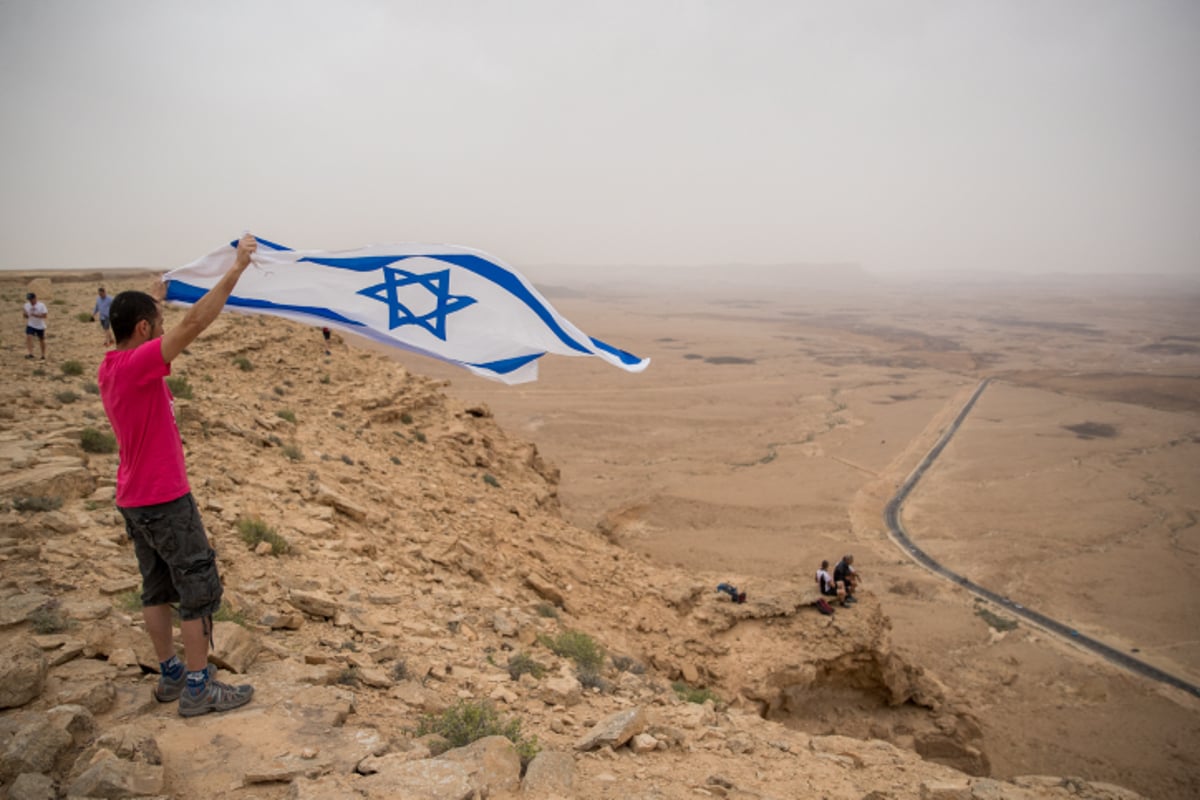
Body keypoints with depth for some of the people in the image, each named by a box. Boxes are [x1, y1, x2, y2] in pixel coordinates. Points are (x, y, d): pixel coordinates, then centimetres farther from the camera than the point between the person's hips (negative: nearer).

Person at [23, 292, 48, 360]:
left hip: (40, 326, -2)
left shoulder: (41, 305, -13)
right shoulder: (27, 305, -2)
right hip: (31, 325, 2)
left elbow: (44, 316, -17)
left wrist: (35, 315, -30)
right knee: (28, 337, -20)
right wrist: (26, 315, -17)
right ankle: (31, 353, -26)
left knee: (42, 340, 12)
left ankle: (43, 355, 27)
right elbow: (26, 315, 7)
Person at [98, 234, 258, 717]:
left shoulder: (112, 366, 5)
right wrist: (236, 269, -27)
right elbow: (194, 323, -29)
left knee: (158, 587, 16)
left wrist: (154, 299, 22)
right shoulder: (138, 365, -22)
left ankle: (171, 676, 26)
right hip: (165, 499, -10)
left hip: (135, 500, 10)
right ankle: (198, 688, 6)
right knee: (200, 588, -1)